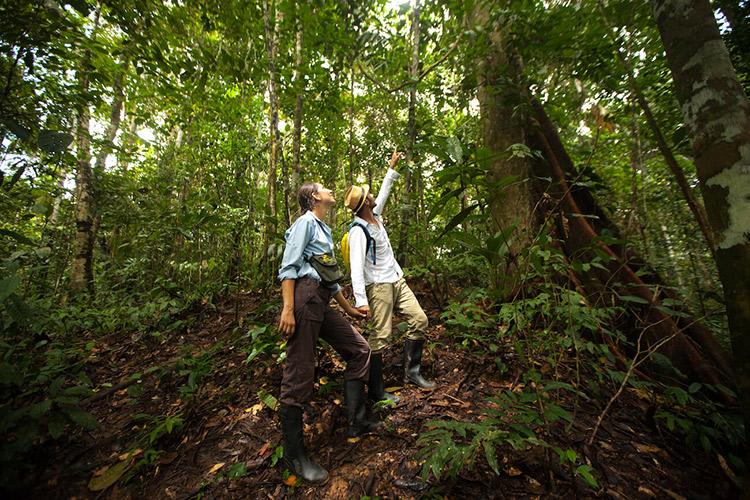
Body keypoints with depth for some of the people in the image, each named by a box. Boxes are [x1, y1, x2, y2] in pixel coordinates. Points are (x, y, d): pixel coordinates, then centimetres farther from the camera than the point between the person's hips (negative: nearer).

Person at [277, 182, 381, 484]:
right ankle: (293, 454, 11)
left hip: (322, 301, 10)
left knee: (359, 349, 10)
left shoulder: (324, 230, 25)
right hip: (304, 295, -9)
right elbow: (289, 266, -11)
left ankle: (356, 423, 19)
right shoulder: (306, 222, 0)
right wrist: (288, 309, -21)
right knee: (299, 374, -4)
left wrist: (349, 308, 29)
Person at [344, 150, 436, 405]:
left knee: (420, 320, 7)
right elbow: (356, 266, -26)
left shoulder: (375, 215, 7)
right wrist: (361, 299, -34)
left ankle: (411, 372, 21)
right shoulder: (358, 230, -18)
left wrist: (393, 167, 31)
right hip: (379, 286, -9)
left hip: (397, 281, 9)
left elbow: (384, 192, 25)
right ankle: (376, 390, 12)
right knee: (380, 337, -4)